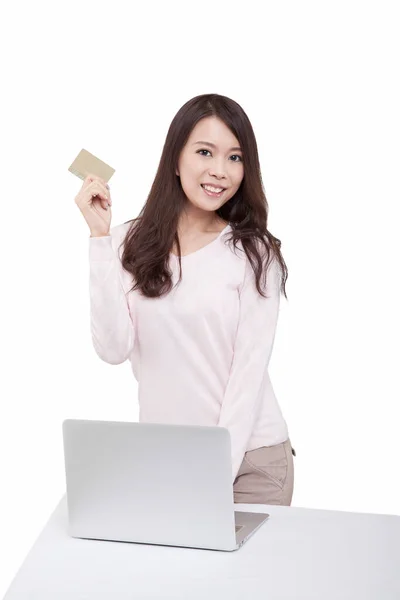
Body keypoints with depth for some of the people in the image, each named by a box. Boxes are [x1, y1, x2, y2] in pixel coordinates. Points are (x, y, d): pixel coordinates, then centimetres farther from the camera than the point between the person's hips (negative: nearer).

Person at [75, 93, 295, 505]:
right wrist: (100, 237, -13)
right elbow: (114, 348, -11)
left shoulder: (255, 252, -5)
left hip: (250, 458, -1)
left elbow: (250, 367, -9)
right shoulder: (131, 244, 0)